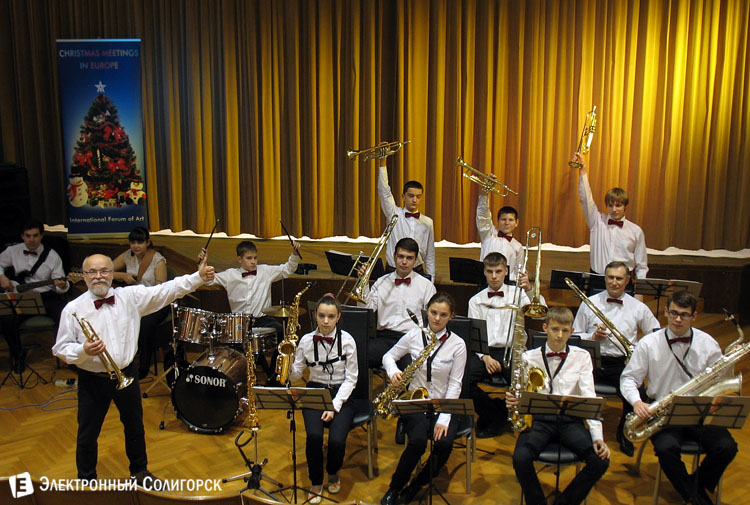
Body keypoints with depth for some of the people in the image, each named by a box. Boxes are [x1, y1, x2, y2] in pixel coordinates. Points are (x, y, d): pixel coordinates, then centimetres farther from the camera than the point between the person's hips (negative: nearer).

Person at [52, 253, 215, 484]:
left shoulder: (131, 296, -4)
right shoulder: (73, 309, -8)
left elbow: (166, 291, -9)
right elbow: (60, 349, -4)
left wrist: (198, 277, -19)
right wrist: (84, 350, -25)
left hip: (126, 375, 2)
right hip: (92, 380, -2)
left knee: (135, 427, 19)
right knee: (87, 434, 11)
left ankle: (139, 471, 41)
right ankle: (86, 480, 35)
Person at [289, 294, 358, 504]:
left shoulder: (347, 340, -9)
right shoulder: (307, 340, -3)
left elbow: (350, 378, -6)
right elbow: (295, 376, 0)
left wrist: (335, 405, -16)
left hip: (341, 394, -1)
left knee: (337, 440, -24)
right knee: (314, 436, -26)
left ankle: (333, 473, 13)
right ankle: (316, 483, 2)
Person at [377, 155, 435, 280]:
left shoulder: (427, 222, 5)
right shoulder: (394, 214, 1)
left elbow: (430, 255, 10)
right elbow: (384, 191, -11)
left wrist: (431, 280, 6)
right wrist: (382, 162, -20)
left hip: (417, 271, 2)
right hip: (393, 271, -1)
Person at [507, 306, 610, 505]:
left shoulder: (582, 357, 8)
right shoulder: (530, 357, 6)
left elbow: (589, 397, -1)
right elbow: (521, 395, 3)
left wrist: (597, 436, -12)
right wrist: (513, 401, -22)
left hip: (570, 420, 1)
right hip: (539, 419, -1)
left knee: (601, 460, -21)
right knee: (520, 458, -27)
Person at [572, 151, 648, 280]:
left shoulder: (636, 231, 8)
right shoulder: (598, 221, 8)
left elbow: (641, 266, 11)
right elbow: (586, 198, -2)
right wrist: (582, 169, -10)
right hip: (596, 278, 0)